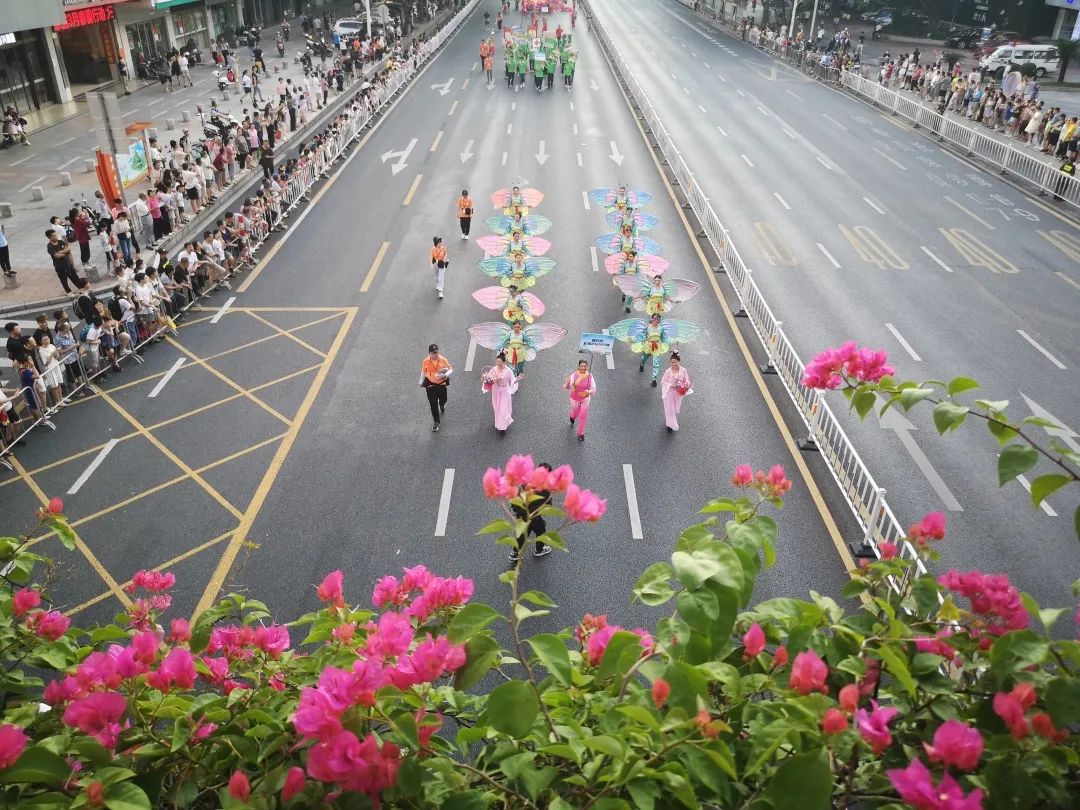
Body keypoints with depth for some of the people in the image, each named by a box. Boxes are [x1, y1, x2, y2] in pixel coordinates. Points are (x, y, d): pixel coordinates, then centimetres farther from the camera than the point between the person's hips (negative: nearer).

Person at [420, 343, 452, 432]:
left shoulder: (443, 360, -15)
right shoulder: (426, 361, -14)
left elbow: (451, 370, -6)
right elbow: (423, 372, 3)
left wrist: (445, 375, -26)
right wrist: (421, 382, 13)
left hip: (442, 384, 1)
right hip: (430, 385, -1)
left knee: (443, 399, 20)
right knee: (433, 404, 0)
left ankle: (442, 405, 60)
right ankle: (436, 422, 13)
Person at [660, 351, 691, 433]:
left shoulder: (683, 370, -13)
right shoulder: (668, 371, -20)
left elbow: (686, 380, 0)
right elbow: (663, 382, -10)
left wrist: (686, 385, -22)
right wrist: (670, 385, -26)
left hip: (679, 393, 3)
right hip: (669, 393, -3)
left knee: (676, 408, 21)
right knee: (669, 409, 5)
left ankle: (674, 422, 44)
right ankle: (670, 424, 23)